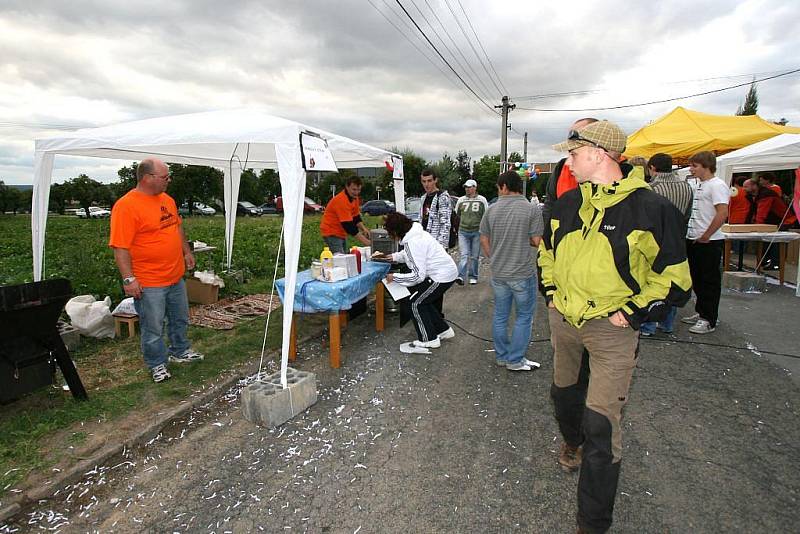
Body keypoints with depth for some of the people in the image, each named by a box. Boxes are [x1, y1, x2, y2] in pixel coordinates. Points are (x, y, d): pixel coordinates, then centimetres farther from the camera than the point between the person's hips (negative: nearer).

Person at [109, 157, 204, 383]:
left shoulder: (167, 199, 8)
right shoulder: (126, 206, -17)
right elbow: (120, 247, -19)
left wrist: (187, 252, 21)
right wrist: (128, 278, -20)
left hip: (176, 277, 8)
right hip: (148, 283, -8)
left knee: (180, 318, 21)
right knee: (153, 327, 6)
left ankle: (180, 351, 40)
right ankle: (157, 365, 24)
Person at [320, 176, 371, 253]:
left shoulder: (354, 198, 2)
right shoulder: (341, 200, -26)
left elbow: (356, 217, 12)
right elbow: (348, 225, -28)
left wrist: (363, 229, -8)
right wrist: (365, 242, -28)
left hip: (341, 233, 9)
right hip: (331, 233, -9)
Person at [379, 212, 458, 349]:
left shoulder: (412, 243, -24)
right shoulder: (415, 233, 5)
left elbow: (418, 275, -24)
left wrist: (394, 277, -15)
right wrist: (394, 256, 16)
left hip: (442, 276, -10)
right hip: (448, 271, 10)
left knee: (415, 302, 1)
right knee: (424, 301, 21)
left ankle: (429, 339, 9)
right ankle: (443, 330, 30)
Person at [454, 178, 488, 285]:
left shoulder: (482, 200, 2)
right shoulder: (461, 200, 8)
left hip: (477, 232, -1)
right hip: (463, 232, 1)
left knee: (474, 256, 7)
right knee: (464, 255, -9)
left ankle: (473, 277, 18)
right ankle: (460, 276, -16)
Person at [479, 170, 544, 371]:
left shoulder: (492, 209, 0)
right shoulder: (532, 209, -11)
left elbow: (484, 240, 6)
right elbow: (536, 241, -10)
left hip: (498, 272, 4)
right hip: (523, 273, -4)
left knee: (500, 315, 15)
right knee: (524, 317, 9)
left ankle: (501, 356, 26)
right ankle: (515, 361, 14)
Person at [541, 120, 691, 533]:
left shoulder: (650, 208, -13)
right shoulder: (567, 203, 4)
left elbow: (674, 277, -7)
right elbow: (548, 249, 21)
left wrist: (632, 314, -13)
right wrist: (551, 292, 12)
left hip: (611, 328, -6)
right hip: (562, 318, 6)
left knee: (602, 425, -5)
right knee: (563, 389, 25)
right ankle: (571, 440, 58)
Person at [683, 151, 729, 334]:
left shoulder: (717, 185, -12)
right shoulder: (693, 184, 12)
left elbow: (722, 213, -22)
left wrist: (705, 236, -18)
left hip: (709, 242, -8)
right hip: (692, 240, 9)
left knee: (709, 281, 0)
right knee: (696, 279, 17)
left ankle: (709, 320, 8)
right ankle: (700, 312, 30)